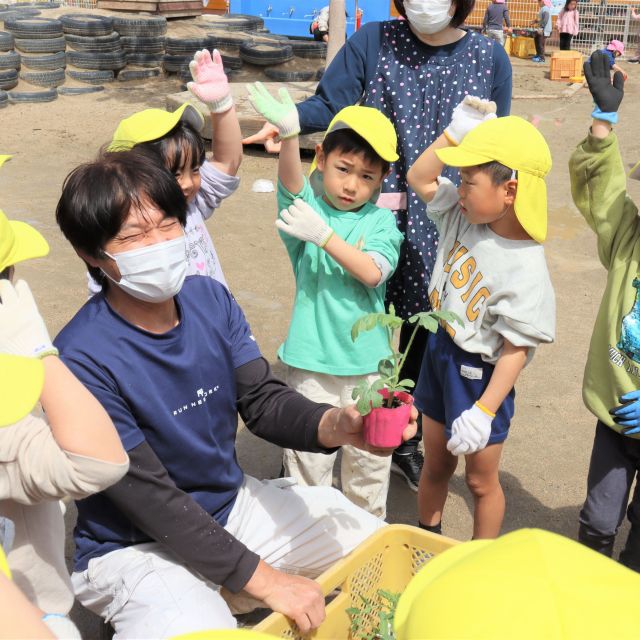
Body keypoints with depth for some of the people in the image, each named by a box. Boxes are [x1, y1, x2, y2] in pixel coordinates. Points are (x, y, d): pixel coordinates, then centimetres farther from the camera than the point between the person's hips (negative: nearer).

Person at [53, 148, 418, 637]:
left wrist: (337, 427, -29)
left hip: (234, 504, 6)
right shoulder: (83, 358, -25)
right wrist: (263, 579, -22)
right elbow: (147, 497, -23)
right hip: (134, 547, -6)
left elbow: (264, 402, -7)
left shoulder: (211, 299, -5)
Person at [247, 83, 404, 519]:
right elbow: (290, 181, -25)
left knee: (370, 454, 16)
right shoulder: (308, 207, -3)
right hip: (312, 357, -1)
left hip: (368, 359, 2)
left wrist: (323, 234, -26)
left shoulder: (381, 222, -1)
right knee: (308, 455, 8)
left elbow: (371, 272, -17)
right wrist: (289, 134, -44)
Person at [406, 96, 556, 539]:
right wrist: (456, 133, -6)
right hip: (440, 354, 7)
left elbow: (516, 350, -26)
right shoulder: (465, 217, -6)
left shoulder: (525, 270, -28)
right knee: (436, 465, 24)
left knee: (481, 480, 13)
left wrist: (483, 411, -27)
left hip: (480, 375, -7)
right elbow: (420, 179, 6)